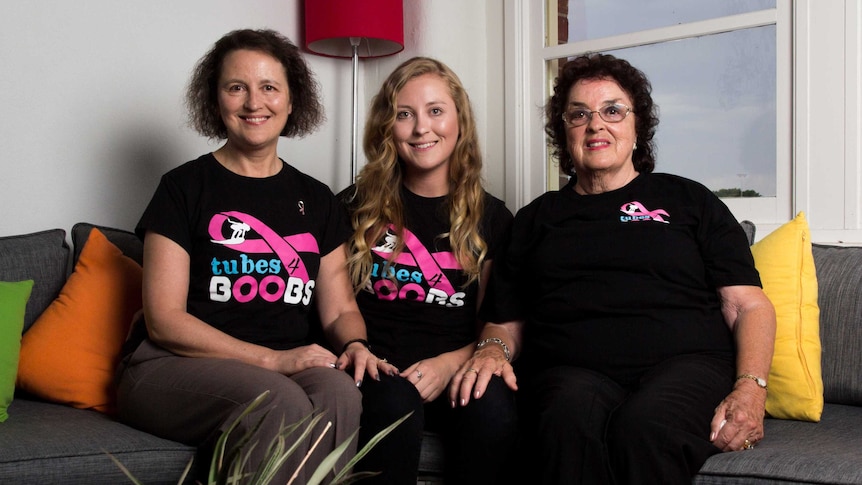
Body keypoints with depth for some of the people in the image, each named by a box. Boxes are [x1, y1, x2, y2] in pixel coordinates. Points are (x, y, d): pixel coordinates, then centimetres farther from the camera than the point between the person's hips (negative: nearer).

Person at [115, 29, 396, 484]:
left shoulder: (317, 201, 16)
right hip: (174, 366, -3)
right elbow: (164, 320, -5)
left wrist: (355, 344, -8)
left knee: (340, 391, -31)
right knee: (281, 404, -35)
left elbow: (340, 309, 18)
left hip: (288, 368, 4)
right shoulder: (184, 187, 3)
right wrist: (272, 359, -16)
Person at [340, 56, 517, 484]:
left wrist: (450, 363, -9)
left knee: (492, 409, -33)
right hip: (379, 371, -1)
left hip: (455, 372, 1)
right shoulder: (357, 207, 12)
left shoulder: (492, 219, 13)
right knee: (394, 403, -36)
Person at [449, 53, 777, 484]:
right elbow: (505, 323, 22)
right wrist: (490, 351, -2)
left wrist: (750, 388, -7)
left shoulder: (688, 200, 20)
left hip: (685, 364, 0)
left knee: (646, 426, -37)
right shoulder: (536, 218, 25)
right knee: (571, 418, -38)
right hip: (570, 372, 1)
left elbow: (749, 306, 11)